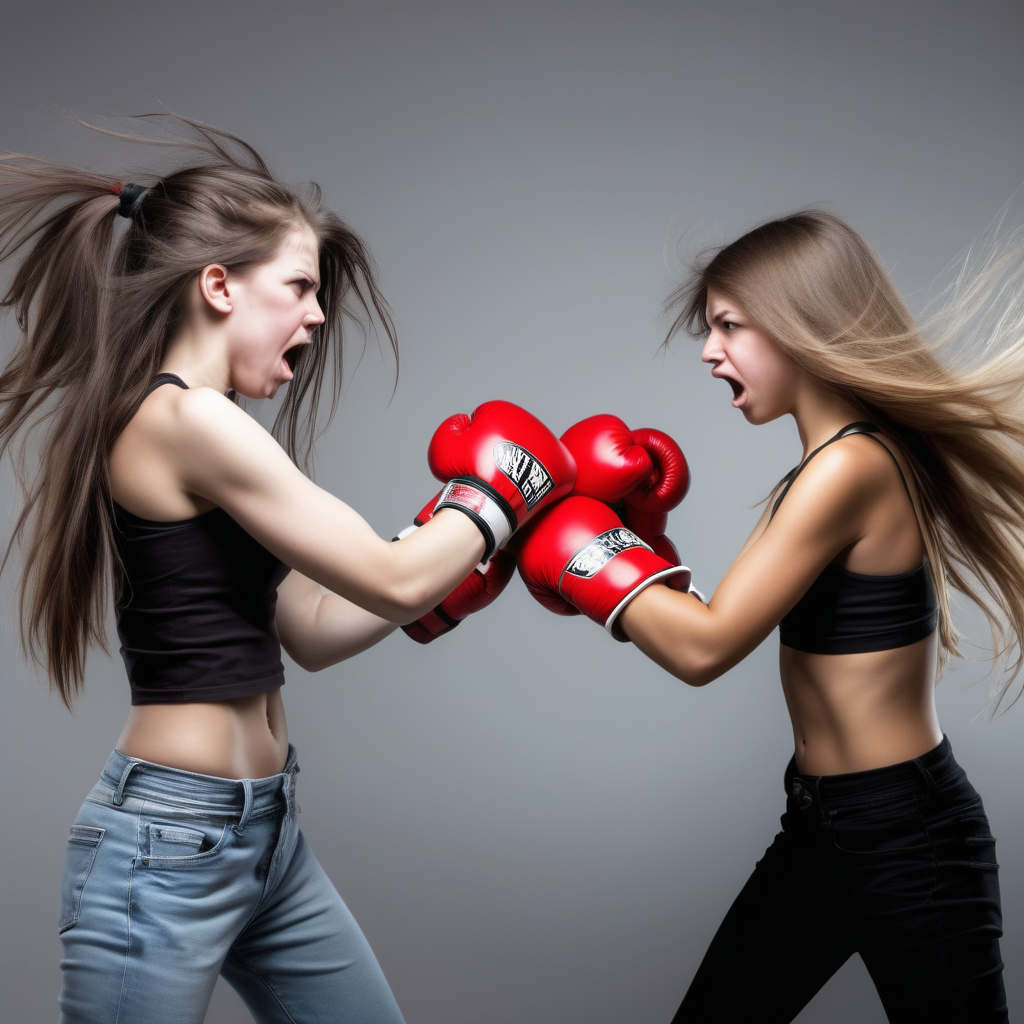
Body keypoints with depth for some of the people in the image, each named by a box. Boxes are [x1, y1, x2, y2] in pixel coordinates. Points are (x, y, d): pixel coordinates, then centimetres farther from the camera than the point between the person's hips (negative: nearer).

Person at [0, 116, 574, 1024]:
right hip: (169, 843, -9)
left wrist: (456, 544, 9)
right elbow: (393, 581, -15)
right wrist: (494, 497, 2)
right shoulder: (187, 419, -18)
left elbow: (313, 630, 12)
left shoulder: (189, 426, 10)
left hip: (265, 833, 9)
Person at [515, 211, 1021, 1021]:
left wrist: (587, 547, -11)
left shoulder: (854, 466, -21)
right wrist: (623, 539, 0)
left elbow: (706, 648, -21)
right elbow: (710, 624, 8)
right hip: (820, 828, 9)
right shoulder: (822, 473, 8)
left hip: (908, 840, -9)